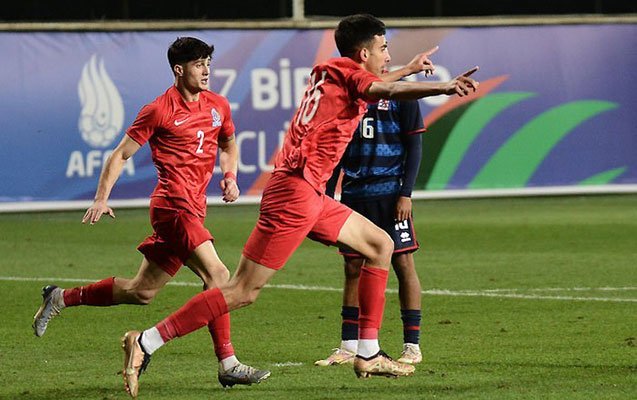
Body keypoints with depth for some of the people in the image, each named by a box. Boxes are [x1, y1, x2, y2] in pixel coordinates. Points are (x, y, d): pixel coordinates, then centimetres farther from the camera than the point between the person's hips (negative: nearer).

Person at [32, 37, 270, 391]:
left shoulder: (218, 106, 12)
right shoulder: (160, 111, -6)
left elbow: (229, 144, 32)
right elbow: (120, 155, -1)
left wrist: (230, 177, 13)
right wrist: (102, 199, -9)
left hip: (194, 209, 8)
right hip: (175, 205, -8)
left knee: (142, 291, 12)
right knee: (217, 275, -19)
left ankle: (62, 298, 26)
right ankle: (228, 365, -19)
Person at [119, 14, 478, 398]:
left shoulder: (331, 72, 17)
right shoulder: (344, 72, -8)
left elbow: (370, 85, 42)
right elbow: (387, 91, -30)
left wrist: (409, 69, 49)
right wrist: (445, 87, -36)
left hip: (311, 195, 10)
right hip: (295, 193, -10)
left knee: (381, 245, 15)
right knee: (244, 291, -11)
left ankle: (368, 354, 15)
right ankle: (146, 342, -10)